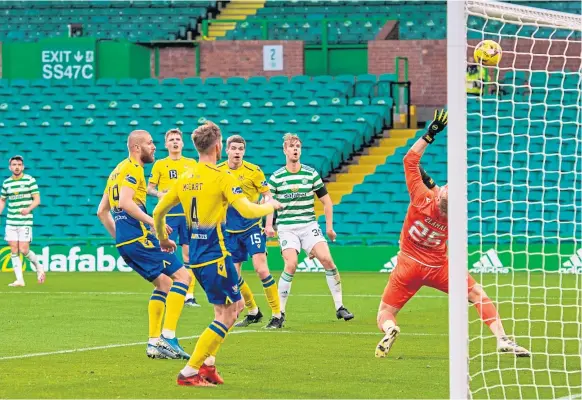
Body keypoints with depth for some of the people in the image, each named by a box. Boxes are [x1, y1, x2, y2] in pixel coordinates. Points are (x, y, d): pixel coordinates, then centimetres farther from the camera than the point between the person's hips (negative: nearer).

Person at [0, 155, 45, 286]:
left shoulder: (30, 180, -4)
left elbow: (37, 200, -6)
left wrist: (29, 209, -24)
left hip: (25, 221, -4)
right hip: (11, 221, 4)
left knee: (24, 250, -9)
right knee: (14, 251, -1)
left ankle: (38, 267, 18)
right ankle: (19, 280, 4)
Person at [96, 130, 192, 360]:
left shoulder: (117, 171, 22)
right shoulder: (132, 168, -7)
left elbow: (102, 211, 25)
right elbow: (125, 202, -23)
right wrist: (153, 221, -23)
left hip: (124, 241, 10)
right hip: (139, 237, -10)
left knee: (163, 284, 17)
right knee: (182, 276, -9)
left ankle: (154, 342, 10)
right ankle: (168, 337, -18)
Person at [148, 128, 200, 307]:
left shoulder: (192, 163, 11)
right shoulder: (159, 164, 6)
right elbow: (149, 188, 6)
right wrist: (158, 193, -14)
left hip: (188, 212, 2)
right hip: (167, 214, -2)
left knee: (188, 252, 0)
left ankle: (189, 295, 4)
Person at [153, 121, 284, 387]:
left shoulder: (184, 179, 8)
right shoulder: (222, 178, -13)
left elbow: (158, 212, 13)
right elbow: (247, 210, -21)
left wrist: (163, 239, 31)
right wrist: (270, 206, -1)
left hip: (195, 254, 8)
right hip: (215, 255, -8)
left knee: (234, 305, 21)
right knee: (226, 315, -1)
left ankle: (207, 364, 14)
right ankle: (189, 372, -7)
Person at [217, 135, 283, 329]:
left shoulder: (253, 171, -8)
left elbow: (267, 195, -3)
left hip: (252, 227, -4)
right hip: (230, 230, 4)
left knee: (261, 269, -16)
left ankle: (277, 314, -7)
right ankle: (253, 312, 24)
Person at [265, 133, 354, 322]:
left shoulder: (311, 174, 3)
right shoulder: (276, 177, 1)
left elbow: (326, 201, 11)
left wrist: (329, 226, 6)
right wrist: (268, 225, -6)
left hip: (309, 225, 1)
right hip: (286, 227, -1)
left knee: (327, 259, -16)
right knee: (291, 264, -22)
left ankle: (339, 307, -4)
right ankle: (280, 312, -11)